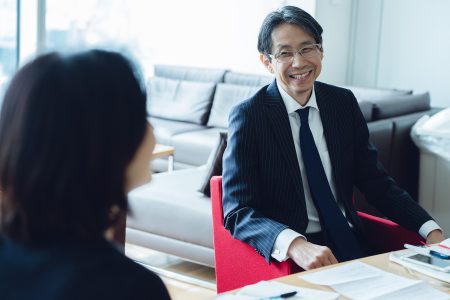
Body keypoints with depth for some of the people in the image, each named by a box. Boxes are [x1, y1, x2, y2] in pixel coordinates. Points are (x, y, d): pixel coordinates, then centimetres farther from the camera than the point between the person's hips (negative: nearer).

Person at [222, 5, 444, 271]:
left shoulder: (344, 103, 7)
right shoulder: (248, 116, -8)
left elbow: (375, 180, 12)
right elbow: (237, 212, -15)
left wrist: (431, 229, -4)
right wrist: (295, 244, -35)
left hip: (350, 241, 5)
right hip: (286, 255, -5)